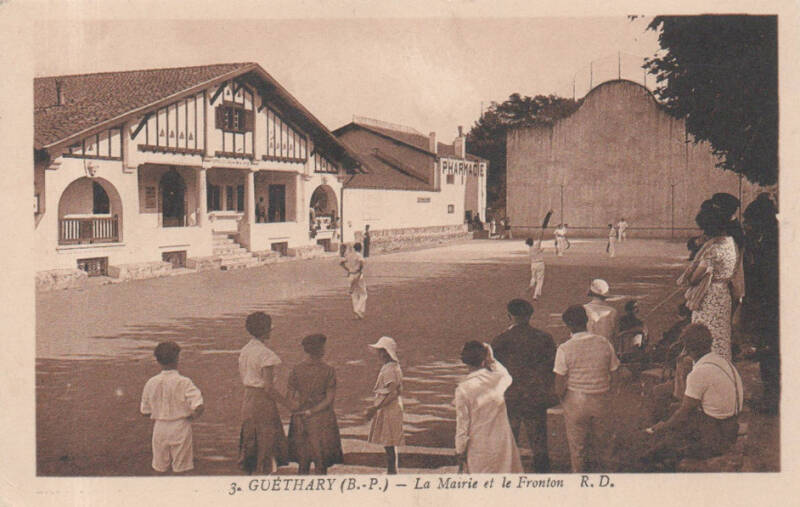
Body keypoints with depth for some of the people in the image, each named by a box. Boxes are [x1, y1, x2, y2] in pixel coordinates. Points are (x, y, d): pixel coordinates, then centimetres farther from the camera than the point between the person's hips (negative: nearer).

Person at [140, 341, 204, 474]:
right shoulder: (184, 382, -15)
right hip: (180, 428, -3)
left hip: (159, 429, 3)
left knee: (159, 469, 15)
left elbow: (145, 411, 4)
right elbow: (199, 407, -22)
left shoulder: (151, 383, -3)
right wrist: (191, 417, -3)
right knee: (181, 470, 6)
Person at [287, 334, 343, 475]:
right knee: (321, 463, 6)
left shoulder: (296, 370, -2)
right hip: (323, 421, -2)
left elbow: (291, 398, -3)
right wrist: (310, 412, -12)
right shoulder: (328, 371, -8)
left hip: (300, 421, 2)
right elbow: (329, 399, -12)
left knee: (302, 463, 11)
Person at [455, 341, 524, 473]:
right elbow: (507, 376, 21)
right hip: (501, 443, 3)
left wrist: (460, 451, -1)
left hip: (478, 447, -3)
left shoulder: (463, 389, -16)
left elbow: (462, 424, -11)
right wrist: (492, 360, 22)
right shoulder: (499, 379, -8)